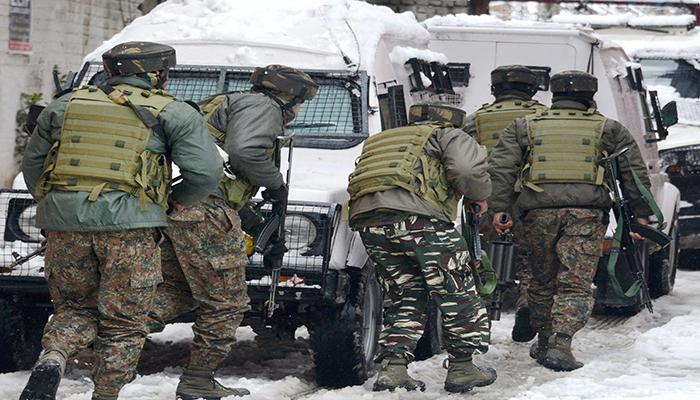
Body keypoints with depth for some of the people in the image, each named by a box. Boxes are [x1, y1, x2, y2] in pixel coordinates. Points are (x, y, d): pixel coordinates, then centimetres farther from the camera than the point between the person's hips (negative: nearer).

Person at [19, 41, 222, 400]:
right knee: (122, 323, 8)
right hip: (129, 225, -3)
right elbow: (205, 172, -1)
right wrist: (175, 203, 15)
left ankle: (51, 359, -8)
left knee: (74, 307, 18)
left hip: (64, 222, 3)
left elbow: (32, 164, 19)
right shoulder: (173, 113, 7)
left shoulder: (65, 105, 18)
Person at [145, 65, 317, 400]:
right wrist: (275, 183, -2)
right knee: (226, 303, 0)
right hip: (203, 211, -10)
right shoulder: (263, 107, 1)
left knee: (179, 290, 18)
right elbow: (245, 152, -19)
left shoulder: (229, 105, 33)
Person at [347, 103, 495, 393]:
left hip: (366, 219, 7)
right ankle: (461, 368, 7)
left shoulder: (382, 141, 38)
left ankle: (392, 369, 2)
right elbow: (468, 169, -4)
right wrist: (479, 195, 15)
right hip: (415, 215, -6)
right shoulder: (447, 135, 16)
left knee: (406, 298, 15)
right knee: (456, 292, 6)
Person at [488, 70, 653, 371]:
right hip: (587, 211, -2)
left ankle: (544, 344, 26)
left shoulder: (524, 127, 16)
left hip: (539, 210, 2)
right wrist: (641, 214, 17)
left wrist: (498, 209, 1)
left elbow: (501, 168, 6)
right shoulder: (608, 129, 15)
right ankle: (560, 345, -20)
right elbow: (634, 173, 14)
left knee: (543, 281, 17)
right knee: (575, 284, -4)